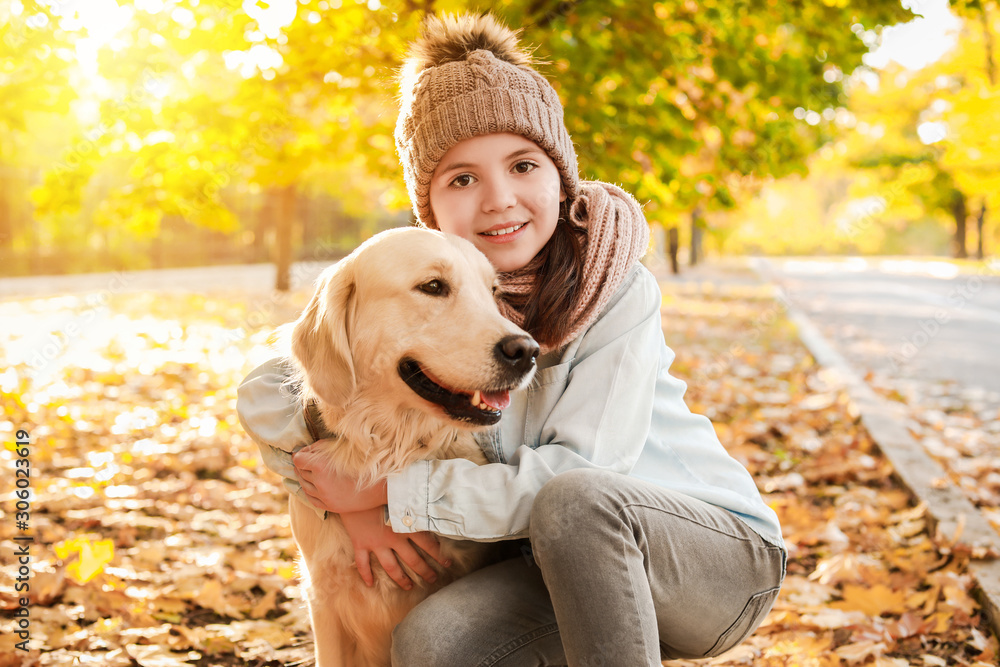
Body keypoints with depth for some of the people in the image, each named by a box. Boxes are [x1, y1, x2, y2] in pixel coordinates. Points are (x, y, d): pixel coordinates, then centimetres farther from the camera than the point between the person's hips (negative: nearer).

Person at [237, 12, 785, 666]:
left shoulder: (616, 290, -17)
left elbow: (578, 472, -24)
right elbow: (265, 393, -1)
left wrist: (388, 491, -21)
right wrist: (355, 507, -16)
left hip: (723, 550, -3)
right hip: (579, 564, 4)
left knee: (574, 503, -35)